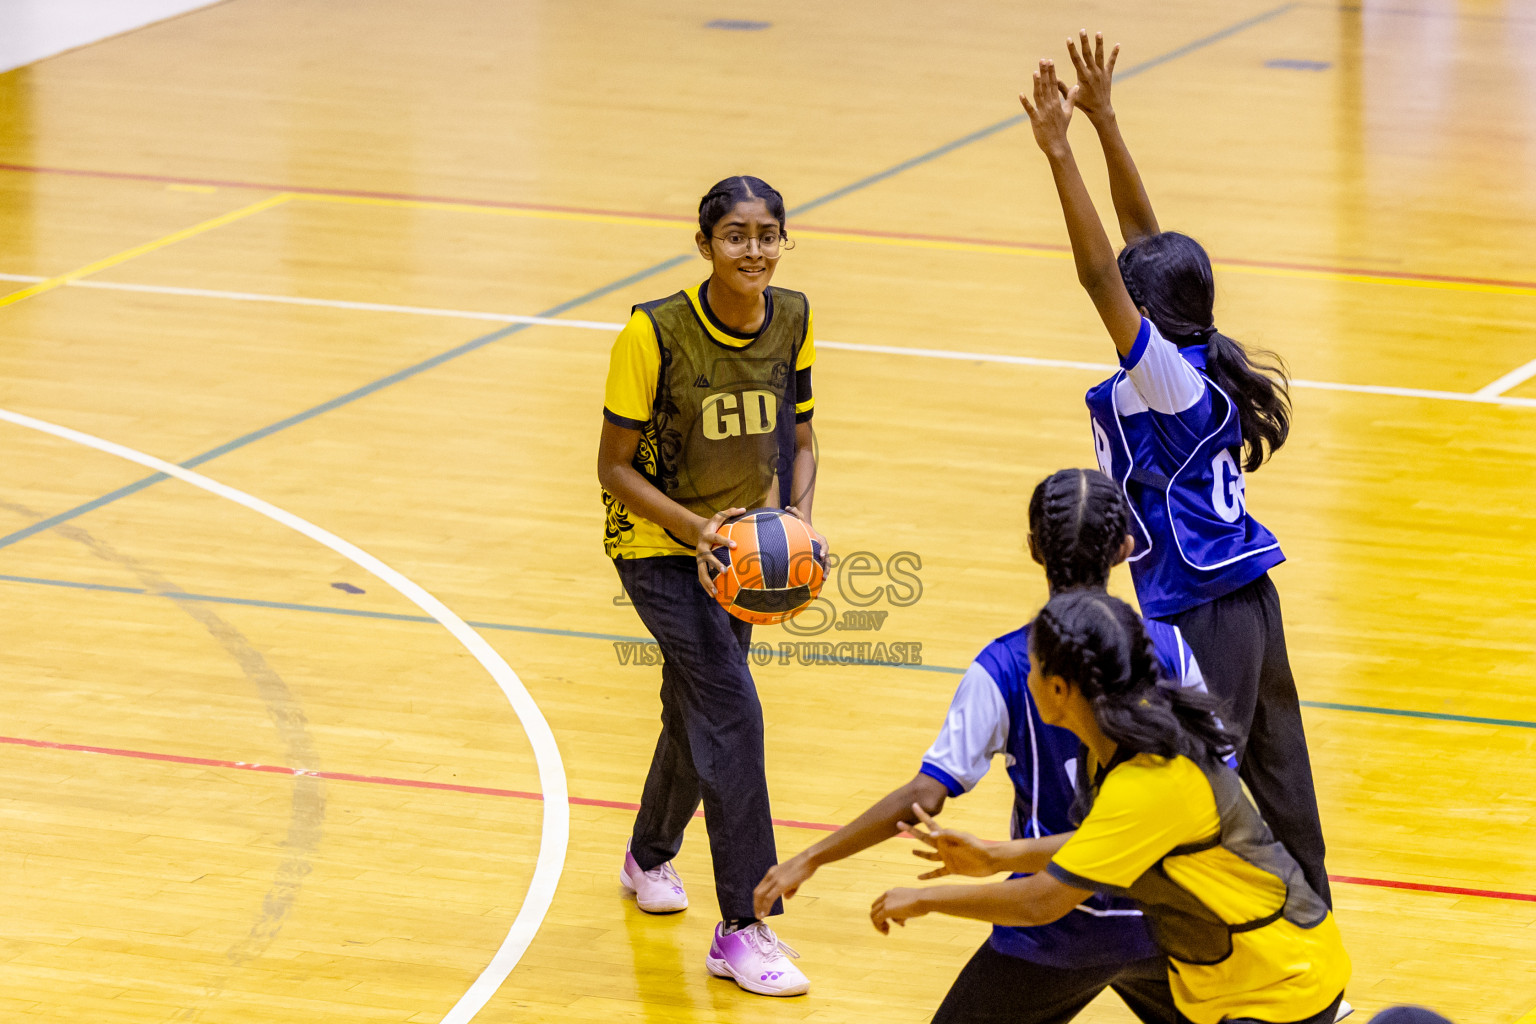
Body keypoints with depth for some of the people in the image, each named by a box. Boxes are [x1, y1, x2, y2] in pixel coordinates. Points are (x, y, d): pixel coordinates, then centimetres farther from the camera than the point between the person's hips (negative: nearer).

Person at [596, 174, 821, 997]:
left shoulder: (792, 321, -8)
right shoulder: (654, 334, -24)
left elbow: (798, 440, 5)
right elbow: (615, 467, -17)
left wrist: (798, 519, -14)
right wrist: (698, 529, -29)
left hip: (738, 542, 6)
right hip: (658, 543, -6)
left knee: (698, 710, 20)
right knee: (732, 713, -18)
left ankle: (650, 858, 48)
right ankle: (742, 930, -15)